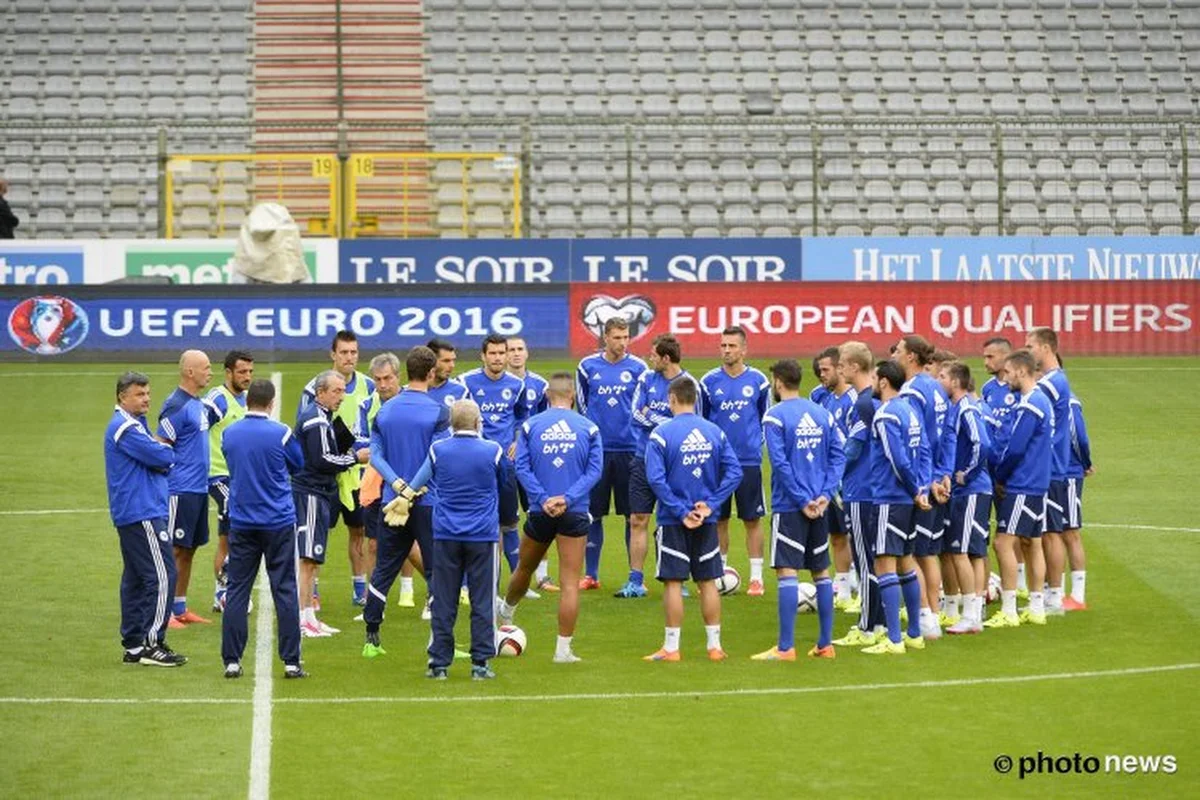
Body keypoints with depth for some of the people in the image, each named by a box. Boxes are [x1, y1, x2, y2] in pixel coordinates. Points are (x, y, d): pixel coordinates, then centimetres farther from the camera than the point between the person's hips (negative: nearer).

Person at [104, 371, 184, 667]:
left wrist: (161, 458, -7)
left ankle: (133, 645, 14)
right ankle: (151, 643, -11)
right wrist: (167, 454, 4)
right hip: (142, 515, -11)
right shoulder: (127, 428, -15)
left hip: (130, 515, 11)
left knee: (136, 578, 11)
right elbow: (164, 458, -18)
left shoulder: (133, 424, 19)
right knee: (162, 576, -11)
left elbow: (162, 459, 16)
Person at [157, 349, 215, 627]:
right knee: (175, 550, -5)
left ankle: (180, 608, 19)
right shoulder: (177, 406, -15)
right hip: (181, 490, -9)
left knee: (189, 550, 12)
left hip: (199, 488, 9)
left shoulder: (200, 404, 13)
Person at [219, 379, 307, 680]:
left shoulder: (228, 434, -1)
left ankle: (232, 661, 4)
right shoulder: (281, 433, -10)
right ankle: (291, 663, 2)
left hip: (241, 523, 2)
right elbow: (298, 465, 7)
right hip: (279, 524, -2)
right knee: (285, 591, 2)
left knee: (236, 591, 6)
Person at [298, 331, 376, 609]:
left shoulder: (368, 386, 6)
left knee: (359, 529, 10)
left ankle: (360, 588, 20)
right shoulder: (315, 387, -7)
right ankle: (311, 589, 4)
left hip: (359, 469, 4)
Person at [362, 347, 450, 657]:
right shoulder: (438, 412, -8)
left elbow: (375, 454, 0)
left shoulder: (385, 410, 6)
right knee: (437, 571, 2)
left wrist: (397, 484, -8)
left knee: (383, 570, 11)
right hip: (429, 504, -4)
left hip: (392, 502, 4)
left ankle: (371, 640, 12)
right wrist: (415, 488, -7)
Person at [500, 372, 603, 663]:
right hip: (575, 514, -2)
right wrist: (567, 499, -13)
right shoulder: (589, 428, 0)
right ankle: (563, 648, -1)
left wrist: (543, 500, -11)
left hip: (540, 512, 2)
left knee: (525, 568, 25)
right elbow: (595, 469, -7)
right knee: (570, 582, 0)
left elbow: (522, 467, -6)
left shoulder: (529, 426, 1)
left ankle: (506, 612, 51)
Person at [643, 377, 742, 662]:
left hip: (673, 521, -4)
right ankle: (714, 645, 13)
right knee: (708, 581, 10)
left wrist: (680, 511, -13)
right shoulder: (715, 432, 3)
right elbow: (734, 472, -3)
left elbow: (656, 478, -18)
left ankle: (671, 647, 4)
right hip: (706, 521, 4)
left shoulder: (661, 434, -10)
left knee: (673, 582, 1)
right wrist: (710, 504, -5)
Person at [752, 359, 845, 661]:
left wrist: (802, 501, -12)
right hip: (819, 506, 6)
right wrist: (825, 494, -3)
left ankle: (785, 647, -9)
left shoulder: (775, 416, -8)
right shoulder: (823, 414, 9)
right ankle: (825, 644, 16)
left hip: (789, 505, -6)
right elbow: (838, 455, 3)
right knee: (821, 571, 12)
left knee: (787, 572, -6)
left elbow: (780, 463, -15)